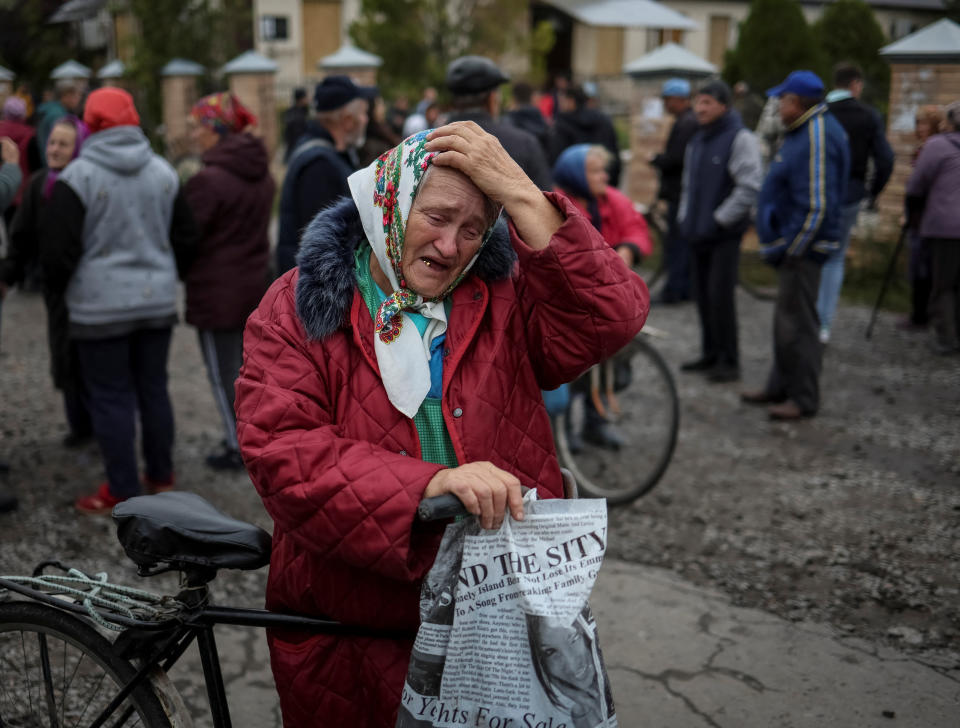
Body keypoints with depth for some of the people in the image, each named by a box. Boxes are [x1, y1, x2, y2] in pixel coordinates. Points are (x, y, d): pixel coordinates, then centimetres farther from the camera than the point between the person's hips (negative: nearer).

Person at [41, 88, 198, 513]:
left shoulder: (77, 176, -10)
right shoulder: (163, 172, 6)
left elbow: (61, 250, -10)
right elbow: (185, 239, 10)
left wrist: (58, 286, 8)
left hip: (101, 306, -5)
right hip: (157, 301, 5)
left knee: (111, 397, 2)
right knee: (154, 388, 15)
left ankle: (123, 491, 8)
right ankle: (161, 476, 25)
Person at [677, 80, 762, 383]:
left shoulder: (740, 139, -11)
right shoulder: (697, 140, 15)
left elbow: (750, 187, -18)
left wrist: (719, 219, -15)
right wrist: (685, 216, 12)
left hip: (724, 234, -8)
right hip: (697, 233, 8)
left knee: (720, 295, -10)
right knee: (703, 295, 11)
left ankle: (729, 361, -1)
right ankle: (710, 354, 22)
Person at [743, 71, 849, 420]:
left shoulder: (817, 139, -21)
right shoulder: (802, 132, 12)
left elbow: (816, 206, -25)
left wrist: (790, 247, -19)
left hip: (802, 247, -11)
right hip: (793, 245, 11)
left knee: (798, 323, -2)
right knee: (786, 318, 18)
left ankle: (804, 398, 8)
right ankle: (780, 387, 30)